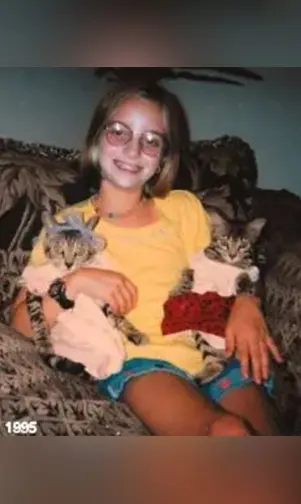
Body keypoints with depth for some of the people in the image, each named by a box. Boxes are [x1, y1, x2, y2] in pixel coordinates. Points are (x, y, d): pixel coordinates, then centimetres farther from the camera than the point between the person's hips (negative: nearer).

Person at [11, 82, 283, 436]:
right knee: (228, 433, -28)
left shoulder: (185, 208, 16)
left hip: (213, 351, 3)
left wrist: (247, 306, -5)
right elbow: (20, 324, 2)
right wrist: (75, 283, -14)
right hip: (135, 360, -3)